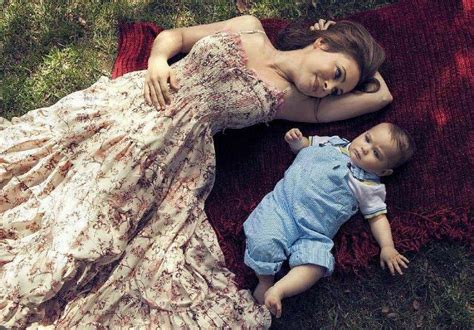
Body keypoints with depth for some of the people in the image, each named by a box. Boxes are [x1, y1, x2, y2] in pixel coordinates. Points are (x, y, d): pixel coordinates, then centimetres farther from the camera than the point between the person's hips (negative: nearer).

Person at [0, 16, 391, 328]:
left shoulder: (285, 98, 7)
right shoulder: (249, 27, 10)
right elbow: (174, 35, 14)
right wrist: (157, 60, -5)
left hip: (169, 154, -1)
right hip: (127, 102, 2)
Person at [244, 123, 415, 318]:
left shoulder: (369, 187, 10)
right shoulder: (334, 143, 17)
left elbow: (378, 216, 10)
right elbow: (303, 145, 30)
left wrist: (387, 247, -3)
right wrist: (296, 140, 7)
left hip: (314, 232, -1)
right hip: (283, 202, 2)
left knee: (316, 265, -30)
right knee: (262, 241, -25)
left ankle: (277, 291, -26)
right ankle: (264, 282, -3)